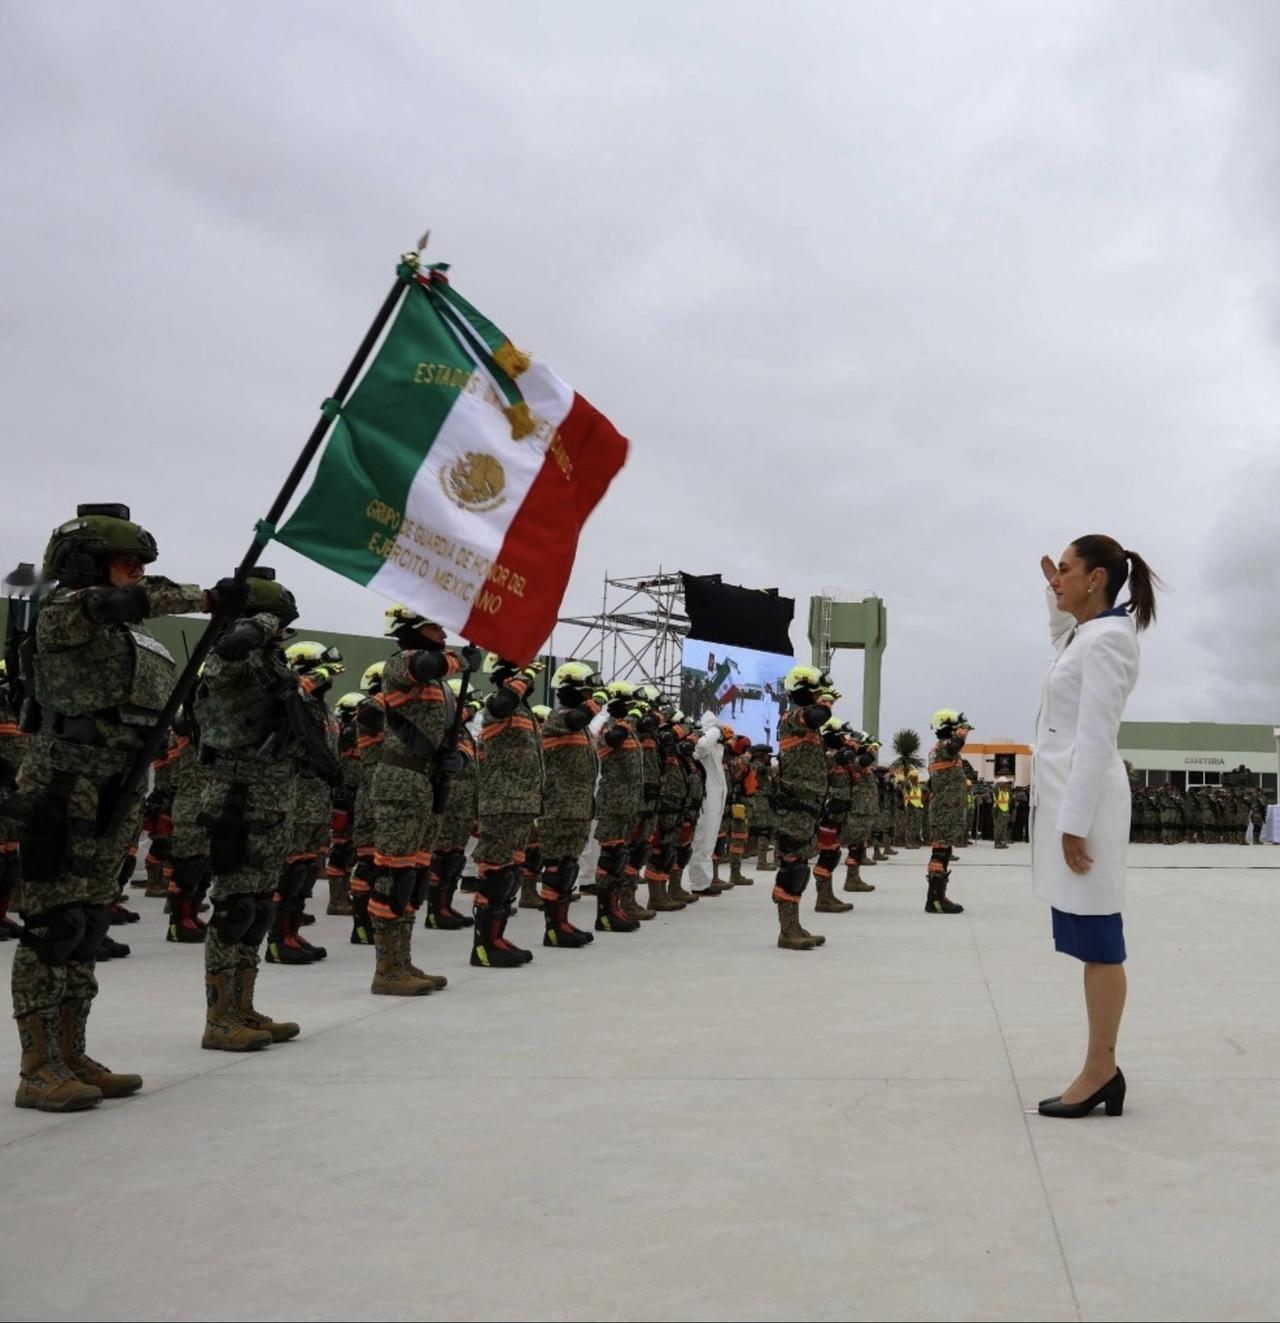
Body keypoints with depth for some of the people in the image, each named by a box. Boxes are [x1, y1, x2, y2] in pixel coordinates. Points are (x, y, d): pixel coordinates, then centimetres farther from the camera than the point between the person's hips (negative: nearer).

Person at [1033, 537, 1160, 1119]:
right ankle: (1102, 1069, 15)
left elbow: (1095, 739, -19)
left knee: (1097, 941, -5)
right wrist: (1055, 596, 29)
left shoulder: (1105, 639, -13)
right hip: (1066, 795, 10)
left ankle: (1101, 1071, 1)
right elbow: (1062, 637, 44)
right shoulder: (1086, 634, 16)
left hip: (1085, 800, -10)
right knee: (1091, 943, 10)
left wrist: (1076, 823, -22)